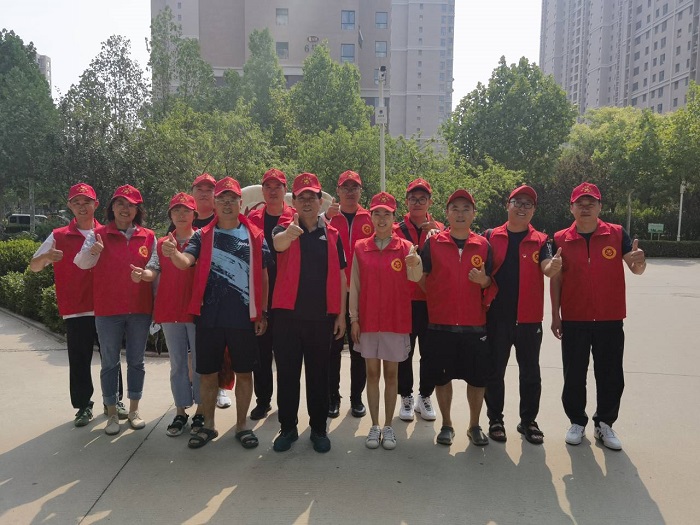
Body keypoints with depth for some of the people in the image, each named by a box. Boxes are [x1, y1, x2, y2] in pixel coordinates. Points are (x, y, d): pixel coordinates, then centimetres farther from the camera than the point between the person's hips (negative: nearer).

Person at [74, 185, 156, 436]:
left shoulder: (148, 237, 2)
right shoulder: (98, 234, -1)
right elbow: (82, 263, -13)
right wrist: (91, 252, -35)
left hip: (140, 309, 1)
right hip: (107, 310, -1)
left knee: (137, 360, 11)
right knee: (110, 362, 9)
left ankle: (134, 410, 25)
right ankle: (112, 414, 21)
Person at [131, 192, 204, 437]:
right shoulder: (162, 244, 10)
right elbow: (153, 271, 0)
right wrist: (143, 274, -22)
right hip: (170, 311, 3)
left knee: (200, 362, 5)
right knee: (177, 363, 11)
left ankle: (201, 410, 18)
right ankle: (180, 412, 22)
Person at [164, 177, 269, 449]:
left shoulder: (255, 236, 4)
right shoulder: (203, 236, 4)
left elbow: (263, 276, 7)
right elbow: (185, 261, -13)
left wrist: (263, 312, 4)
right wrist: (173, 253, -36)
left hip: (244, 318, 0)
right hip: (209, 317, 1)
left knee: (243, 373, 9)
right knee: (207, 373, 10)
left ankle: (242, 424, 26)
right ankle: (208, 425, 28)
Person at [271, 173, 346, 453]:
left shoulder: (332, 235, 7)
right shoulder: (284, 229, 1)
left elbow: (340, 277, 8)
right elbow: (278, 243, -25)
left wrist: (341, 314, 3)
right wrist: (289, 233, -48)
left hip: (321, 316, 1)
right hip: (288, 315, -1)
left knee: (319, 375, 10)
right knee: (287, 374, 8)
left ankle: (319, 428, 24)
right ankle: (287, 428, 23)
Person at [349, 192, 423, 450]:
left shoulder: (405, 247, -3)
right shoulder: (360, 248, 3)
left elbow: (415, 277, -22)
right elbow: (354, 285, 3)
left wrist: (415, 264, -45)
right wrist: (354, 318, -1)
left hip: (396, 320, -1)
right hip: (368, 320, 1)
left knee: (391, 373, 8)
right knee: (372, 373, 8)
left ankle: (388, 426, 19)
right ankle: (374, 426, 19)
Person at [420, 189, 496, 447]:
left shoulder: (483, 245, 5)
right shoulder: (433, 243, 0)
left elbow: (491, 283, 8)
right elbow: (421, 278, 6)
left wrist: (484, 281, -11)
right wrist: (434, 298, -4)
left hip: (475, 325, 1)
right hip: (440, 324, -1)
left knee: (477, 378, 8)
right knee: (442, 377, 8)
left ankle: (474, 425, 28)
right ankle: (446, 425, 27)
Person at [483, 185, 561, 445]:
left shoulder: (540, 241, 3)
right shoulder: (491, 237, 3)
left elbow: (546, 268, -14)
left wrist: (553, 266, -36)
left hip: (529, 318, 1)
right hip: (496, 316, 0)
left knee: (530, 373, 11)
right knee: (495, 371, 9)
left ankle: (528, 420, 26)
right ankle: (495, 419, 25)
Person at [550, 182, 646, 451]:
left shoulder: (617, 234, -1)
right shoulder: (560, 239, -2)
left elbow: (637, 269, -4)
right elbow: (555, 279, 2)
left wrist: (638, 262, -29)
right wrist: (555, 316, 0)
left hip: (610, 320, 1)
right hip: (574, 320, 0)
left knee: (611, 376, 9)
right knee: (574, 376, 8)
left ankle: (605, 424, 27)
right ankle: (577, 422, 26)